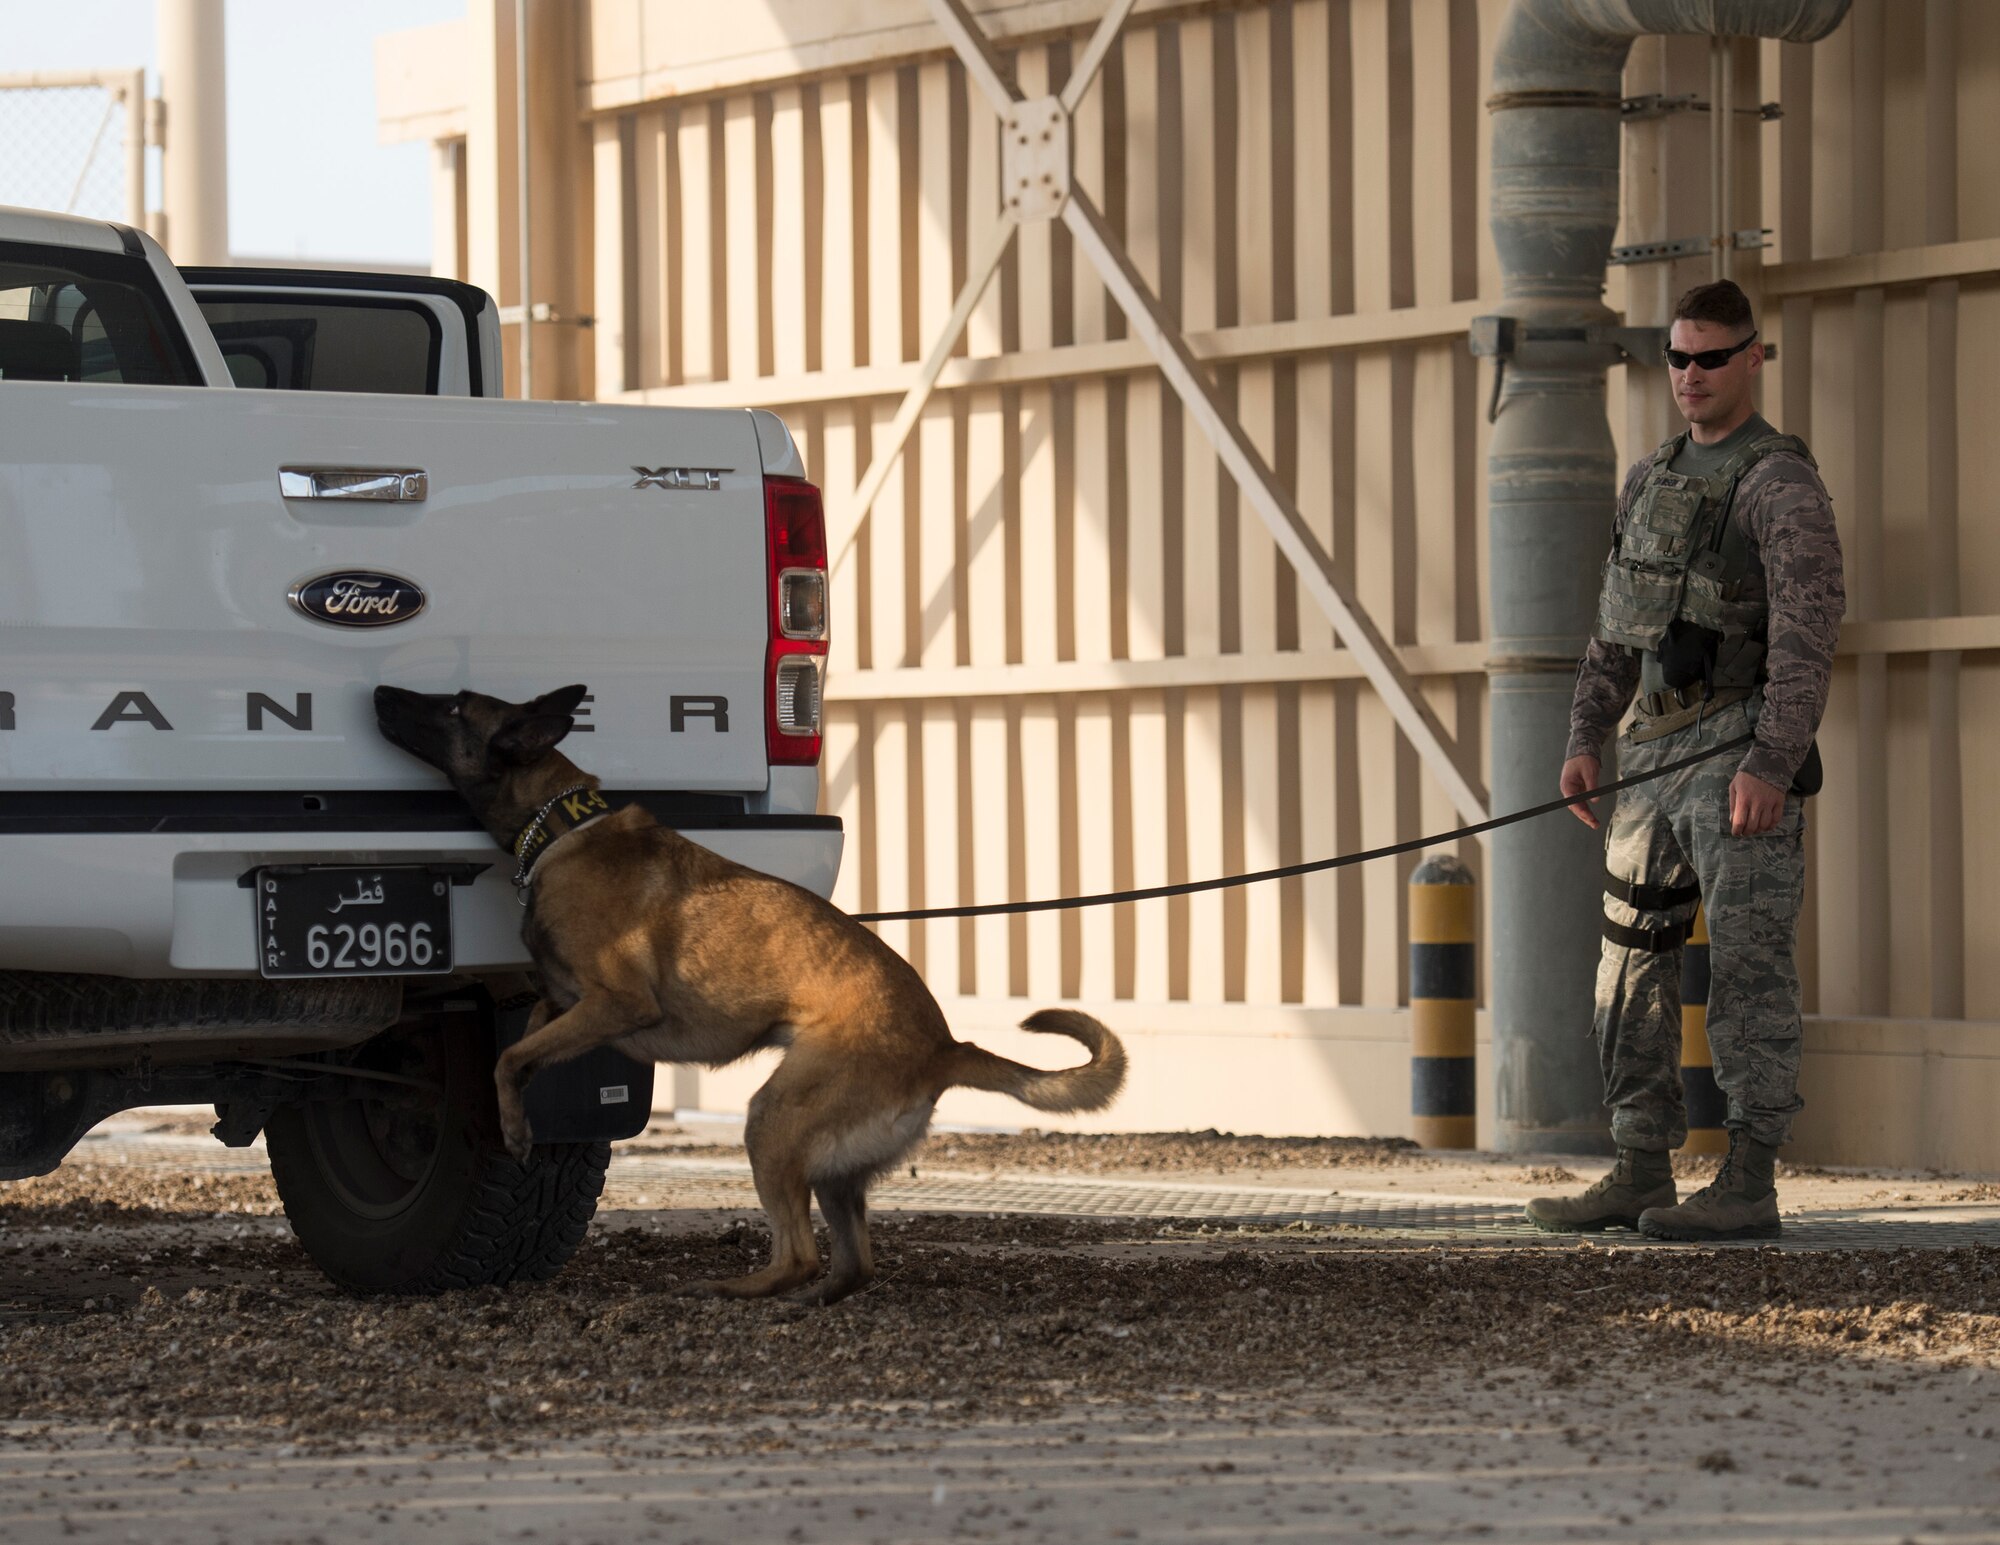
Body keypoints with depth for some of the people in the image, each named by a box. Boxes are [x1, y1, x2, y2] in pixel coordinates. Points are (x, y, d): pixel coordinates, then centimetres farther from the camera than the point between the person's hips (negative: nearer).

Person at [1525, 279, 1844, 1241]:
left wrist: (1772, 763, -26)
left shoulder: (1781, 485, -7)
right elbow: (1614, 629, 22)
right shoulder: (1651, 481, 18)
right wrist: (1583, 739, 11)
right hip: (1655, 749, 8)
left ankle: (1749, 1187, -9)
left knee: (1747, 964, -9)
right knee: (1633, 963, 9)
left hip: (1741, 748, -8)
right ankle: (1641, 1177, 14)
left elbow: (1808, 631, -17)